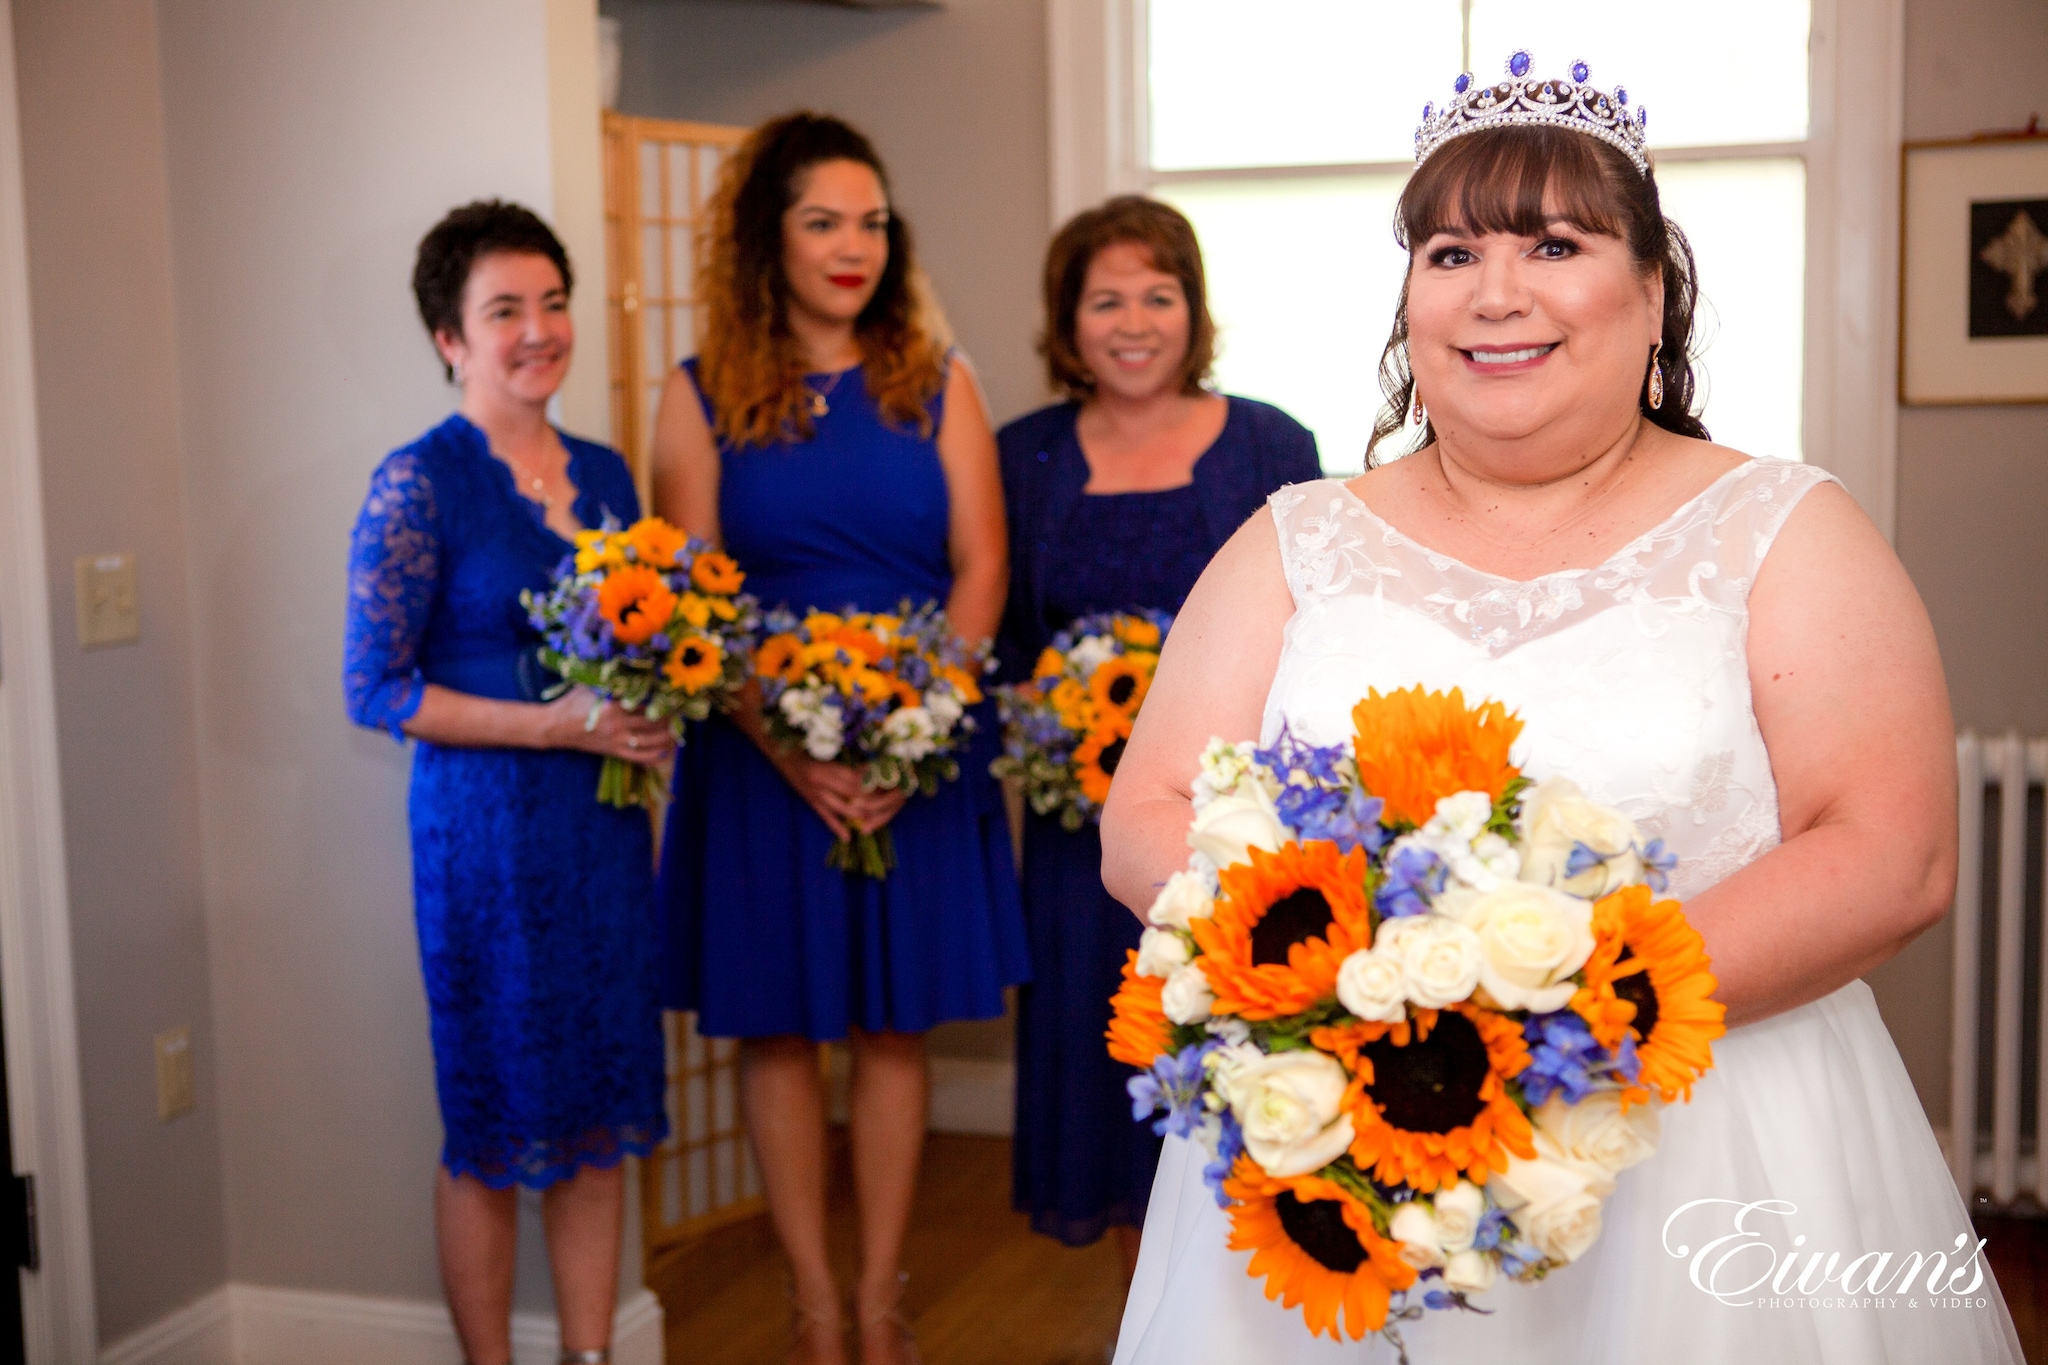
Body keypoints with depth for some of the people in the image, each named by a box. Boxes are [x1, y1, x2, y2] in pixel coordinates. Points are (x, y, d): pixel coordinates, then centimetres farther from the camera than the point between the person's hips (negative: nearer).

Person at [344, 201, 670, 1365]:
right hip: (487, 827, -5)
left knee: (605, 1113, 10)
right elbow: (375, 689, -12)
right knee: (495, 1123, 5)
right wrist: (554, 726, -17)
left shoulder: (605, 474, 10)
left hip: (607, 827, 6)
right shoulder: (419, 482, -9)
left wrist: (652, 713, -2)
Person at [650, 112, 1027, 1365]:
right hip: (761, 756, -1)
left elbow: (980, 569, 1)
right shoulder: (702, 396, 2)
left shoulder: (937, 383, 6)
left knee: (896, 1024, 7)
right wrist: (790, 749, -16)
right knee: (777, 1024, 5)